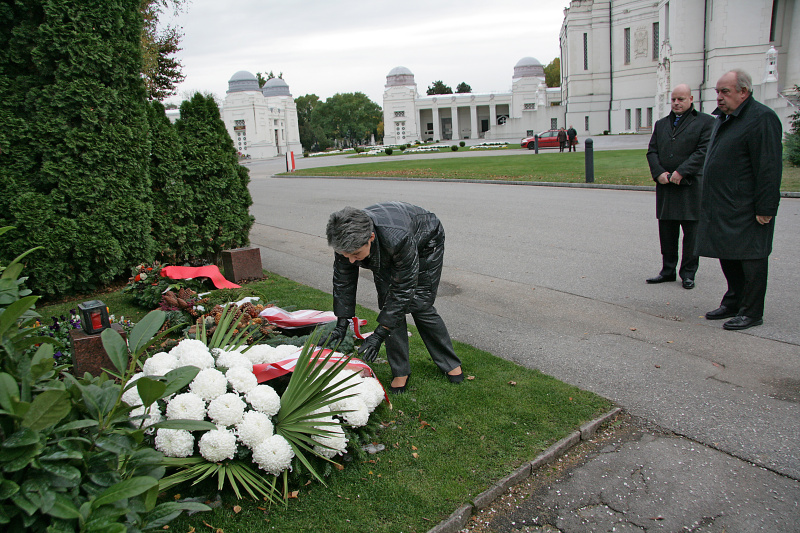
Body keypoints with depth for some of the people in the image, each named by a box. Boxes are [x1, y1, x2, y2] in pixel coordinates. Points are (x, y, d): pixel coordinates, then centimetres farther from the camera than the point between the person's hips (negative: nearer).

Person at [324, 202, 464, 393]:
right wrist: (341, 323, -17)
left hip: (425, 243, -4)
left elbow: (404, 289, -38)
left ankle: (451, 363, 14)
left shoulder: (398, 239, -48)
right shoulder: (346, 239, -31)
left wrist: (379, 334, -38)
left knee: (420, 305, -7)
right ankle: (400, 371, 4)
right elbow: (343, 280, -14)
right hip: (385, 256, 5)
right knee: (388, 302, -9)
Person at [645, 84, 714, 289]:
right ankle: (668, 270, 20)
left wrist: (681, 172, -16)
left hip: (691, 187, -4)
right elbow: (652, 151, 10)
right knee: (666, 232, 9)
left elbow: (704, 151, -8)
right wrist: (659, 173, -7)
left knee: (691, 232, 1)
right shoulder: (661, 124, 17)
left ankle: (688, 273, 11)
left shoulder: (705, 122, 2)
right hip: (665, 186, 4)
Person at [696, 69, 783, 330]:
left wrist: (765, 208, -21)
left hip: (746, 209, -9)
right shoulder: (723, 118, 16)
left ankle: (751, 313, 9)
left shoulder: (762, 118, -14)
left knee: (750, 257, -1)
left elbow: (769, 168, -18)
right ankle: (733, 304, 29)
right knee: (728, 255, 16)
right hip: (723, 206, 9)